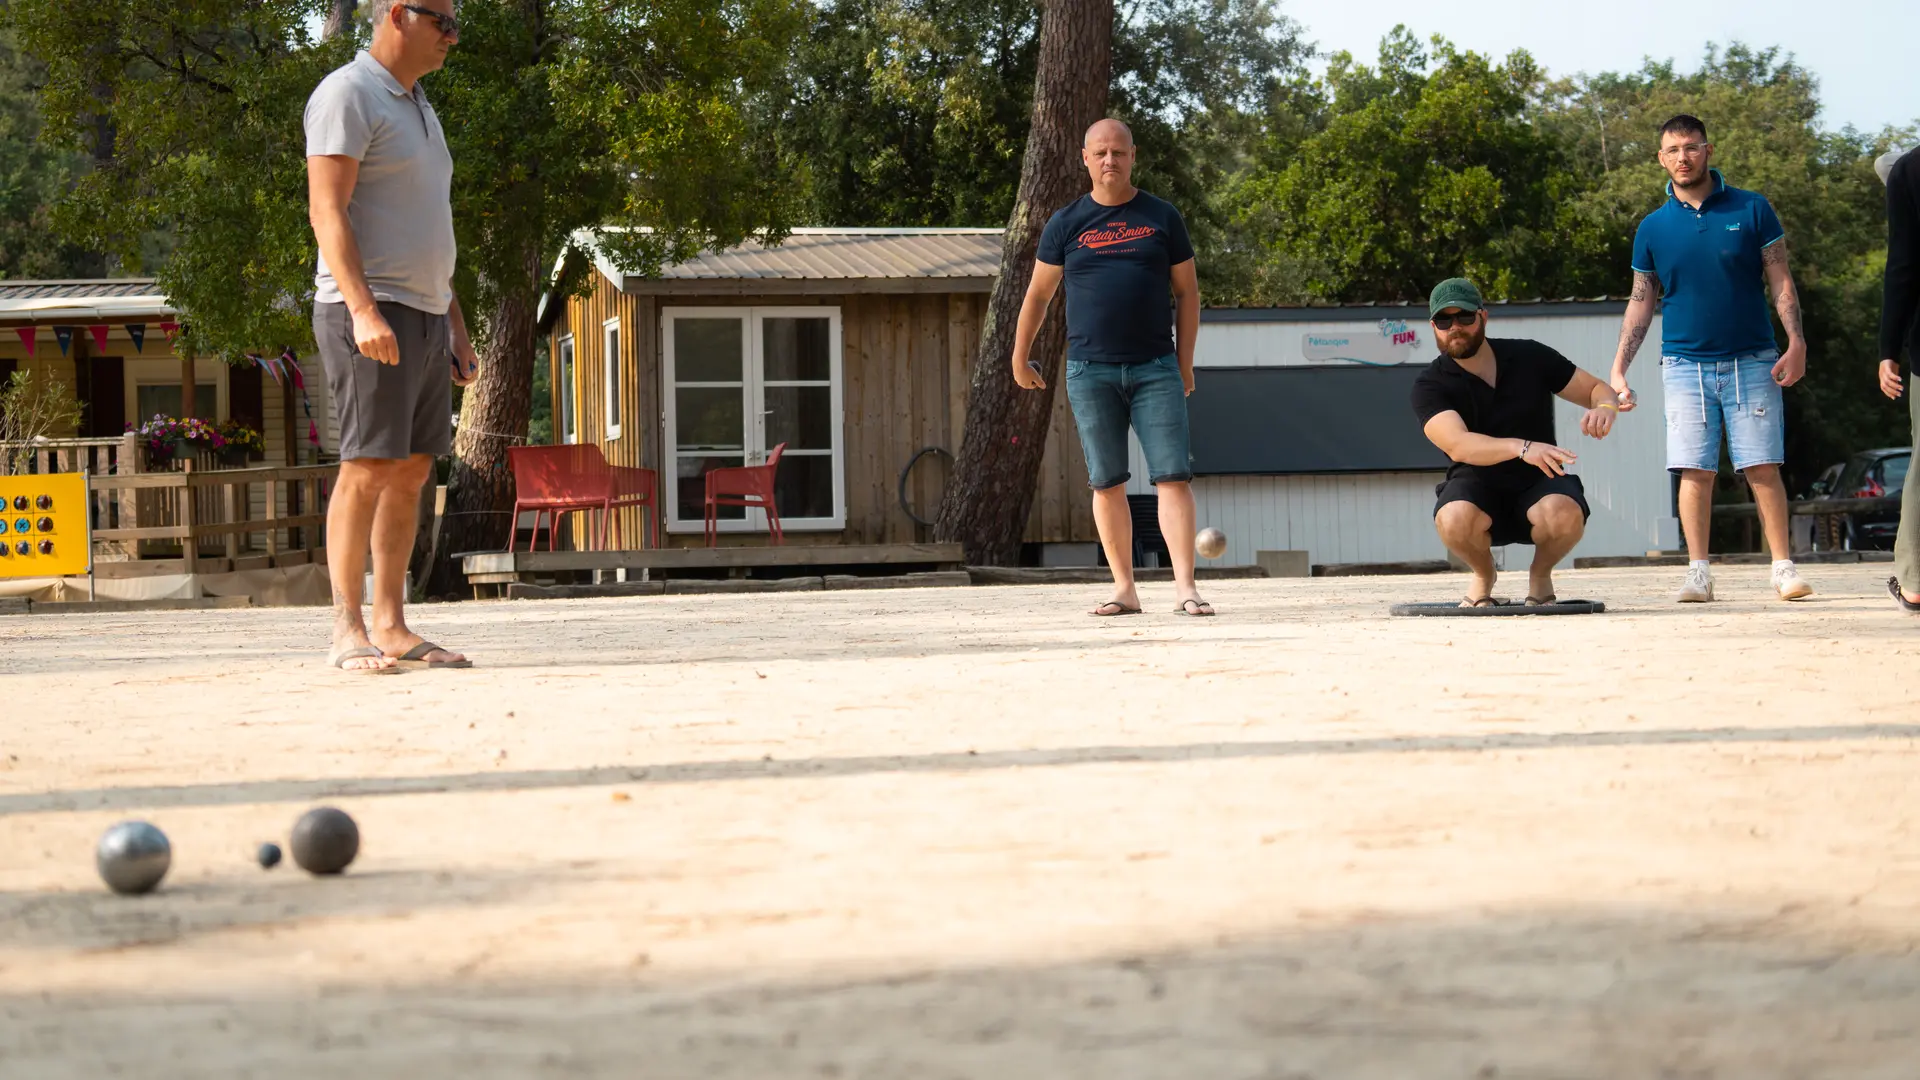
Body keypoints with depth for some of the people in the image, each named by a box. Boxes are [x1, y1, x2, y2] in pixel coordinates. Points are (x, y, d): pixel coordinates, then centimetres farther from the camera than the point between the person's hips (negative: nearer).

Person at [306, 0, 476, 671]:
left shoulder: (417, 109, 21)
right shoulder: (347, 96, -8)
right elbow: (327, 210, -17)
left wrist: (456, 326, 21)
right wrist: (364, 309, -27)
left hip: (423, 317, 9)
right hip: (368, 315, -9)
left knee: (412, 471, 6)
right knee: (367, 468, -12)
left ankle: (391, 627, 8)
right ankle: (348, 634, -12)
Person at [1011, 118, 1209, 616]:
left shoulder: (1162, 217, 8)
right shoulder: (1066, 224, 7)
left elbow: (1187, 291, 12)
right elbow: (1039, 293, 16)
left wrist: (1184, 364, 7)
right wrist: (1020, 357, 19)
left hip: (1155, 369, -1)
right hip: (1090, 371, 1)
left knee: (1173, 477, -9)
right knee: (1107, 483, 1)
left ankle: (1185, 587, -13)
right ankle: (1124, 589, 7)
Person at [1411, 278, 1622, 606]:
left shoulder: (1530, 357, 1)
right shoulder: (1430, 385, -8)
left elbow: (1597, 389, 7)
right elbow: (1458, 444, -26)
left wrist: (1606, 407, -20)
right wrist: (1521, 448, -44)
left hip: (1538, 482, 1)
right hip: (1476, 485, -1)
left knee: (1565, 514, -34)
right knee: (1455, 519, -36)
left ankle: (1540, 574, 3)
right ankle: (1483, 576, 1)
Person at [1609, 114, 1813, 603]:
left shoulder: (1751, 210, 2)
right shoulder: (1653, 228, 7)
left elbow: (1781, 282, 3)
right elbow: (1640, 302, 11)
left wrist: (1796, 343, -9)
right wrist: (1618, 370, 4)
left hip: (1752, 361, -1)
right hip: (1686, 363, 1)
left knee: (1763, 468, -4)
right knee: (1695, 471, -3)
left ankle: (1783, 568, -1)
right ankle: (1698, 572, 3)